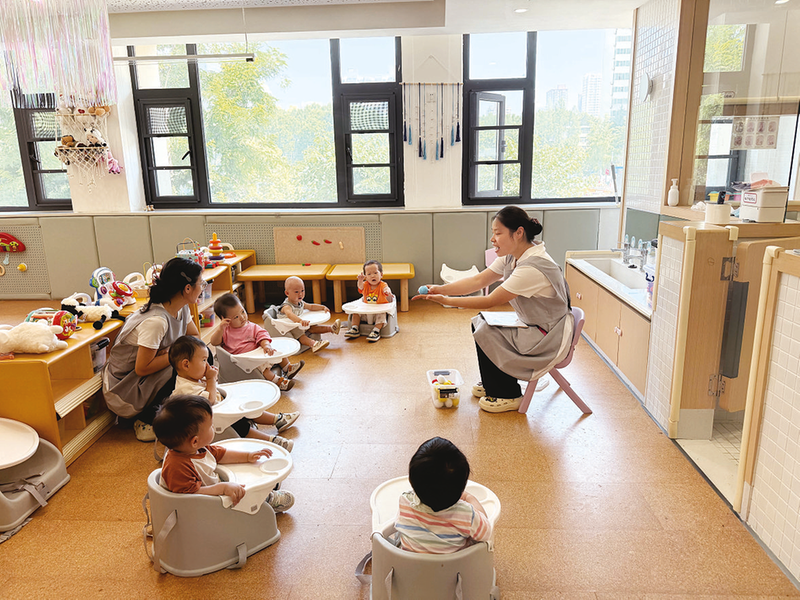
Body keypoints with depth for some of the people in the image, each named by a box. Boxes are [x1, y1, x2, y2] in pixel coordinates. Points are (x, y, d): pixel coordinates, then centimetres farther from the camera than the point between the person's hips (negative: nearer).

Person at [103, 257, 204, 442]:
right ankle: (146, 421, -5)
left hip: (145, 381, 8)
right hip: (122, 391, -8)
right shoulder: (156, 321, -31)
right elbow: (142, 368, -28)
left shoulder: (181, 308, -5)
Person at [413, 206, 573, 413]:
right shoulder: (512, 256, -2)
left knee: (486, 335, -14)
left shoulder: (532, 268, -31)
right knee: (479, 323, 8)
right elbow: (479, 280, -2)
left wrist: (447, 301, -22)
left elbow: (490, 302, -26)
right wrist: (441, 289, -13)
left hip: (549, 338, -9)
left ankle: (508, 396, 6)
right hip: (532, 325, 9)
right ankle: (490, 383, 27)